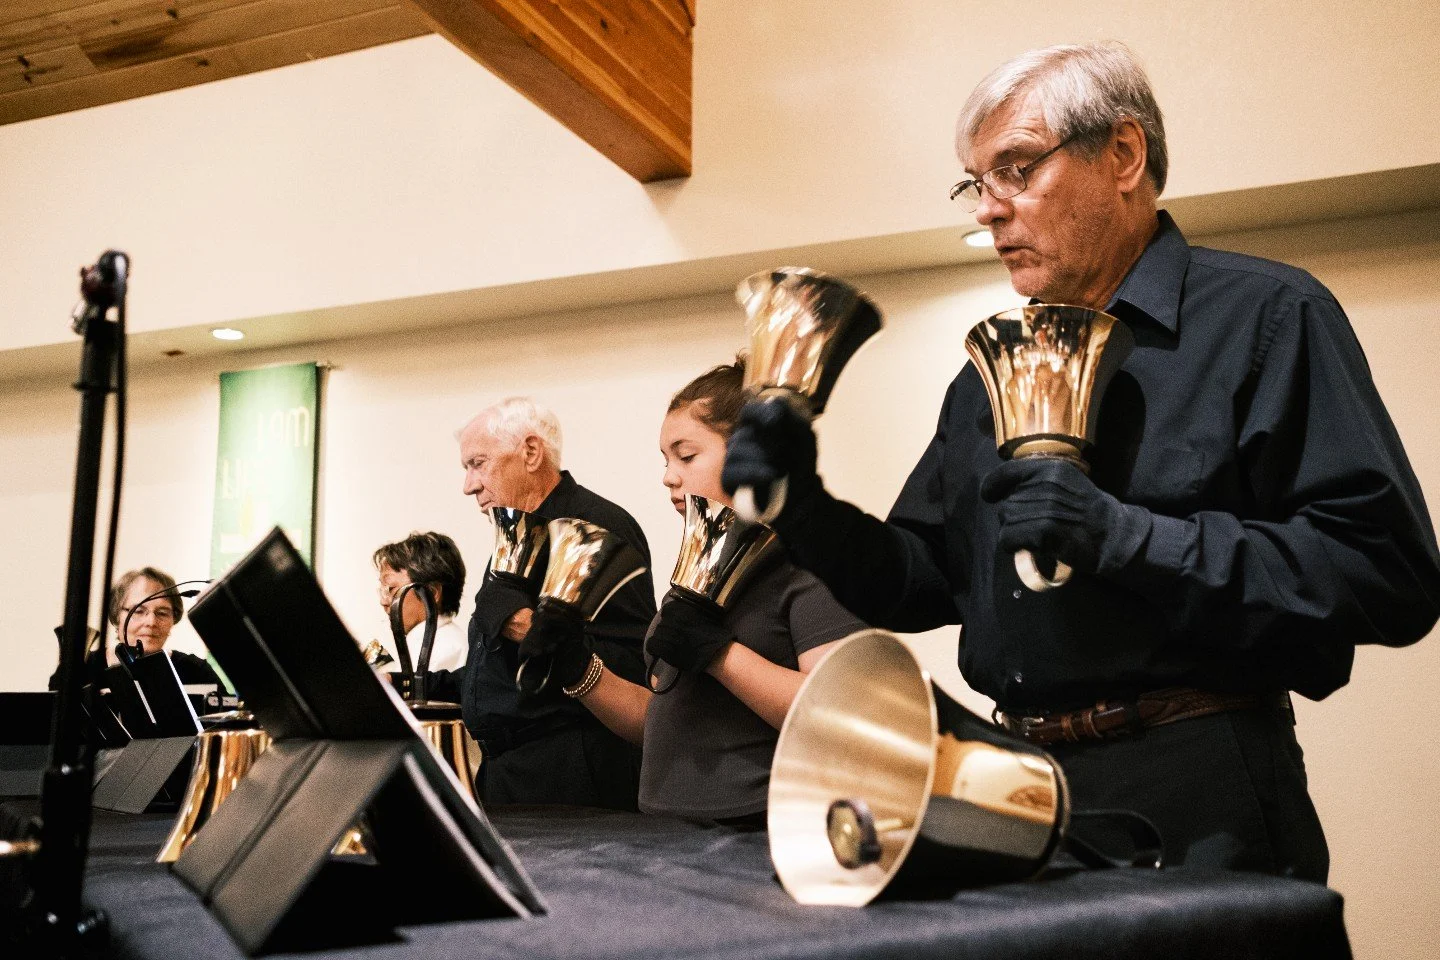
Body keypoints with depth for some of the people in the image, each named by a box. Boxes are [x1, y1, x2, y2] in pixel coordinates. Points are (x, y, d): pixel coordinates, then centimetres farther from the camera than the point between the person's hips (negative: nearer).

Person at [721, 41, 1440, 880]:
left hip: (1200, 809, -6)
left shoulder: (1265, 317, -8)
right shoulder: (991, 374, 13)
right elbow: (922, 582, 13)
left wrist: (1126, 538, -26)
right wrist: (804, 506, -5)